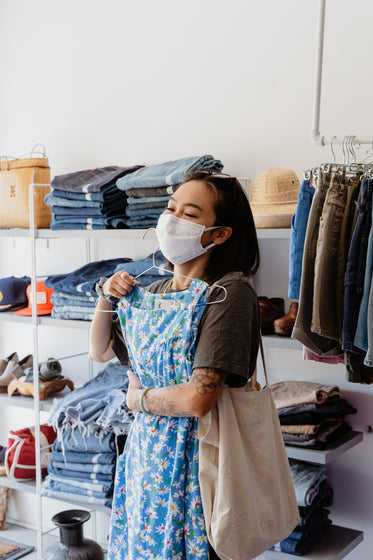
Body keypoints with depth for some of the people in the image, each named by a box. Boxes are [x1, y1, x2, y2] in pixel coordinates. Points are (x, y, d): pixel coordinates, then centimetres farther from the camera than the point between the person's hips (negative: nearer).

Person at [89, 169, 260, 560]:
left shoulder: (228, 293, -18)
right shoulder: (151, 293, 5)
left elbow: (197, 400, -26)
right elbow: (100, 352, 18)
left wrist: (139, 397, -8)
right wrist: (106, 297, 2)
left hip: (191, 464, -6)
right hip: (143, 453, 7)